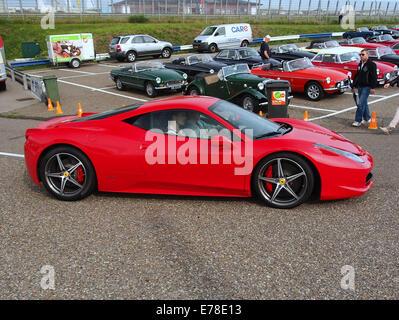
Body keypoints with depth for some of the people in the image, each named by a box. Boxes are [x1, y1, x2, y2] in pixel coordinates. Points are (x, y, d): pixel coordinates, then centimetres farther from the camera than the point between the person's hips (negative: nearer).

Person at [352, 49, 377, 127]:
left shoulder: (372, 65, -10)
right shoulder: (360, 64, 13)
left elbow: (374, 77, -13)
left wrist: (373, 87, -17)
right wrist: (354, 85, 16)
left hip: (367, 87, -8)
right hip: (360, 87, 8)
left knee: (361, 104, -13)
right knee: (364, 103, 16)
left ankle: (358, 121, -10)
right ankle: (367, 119, 28)